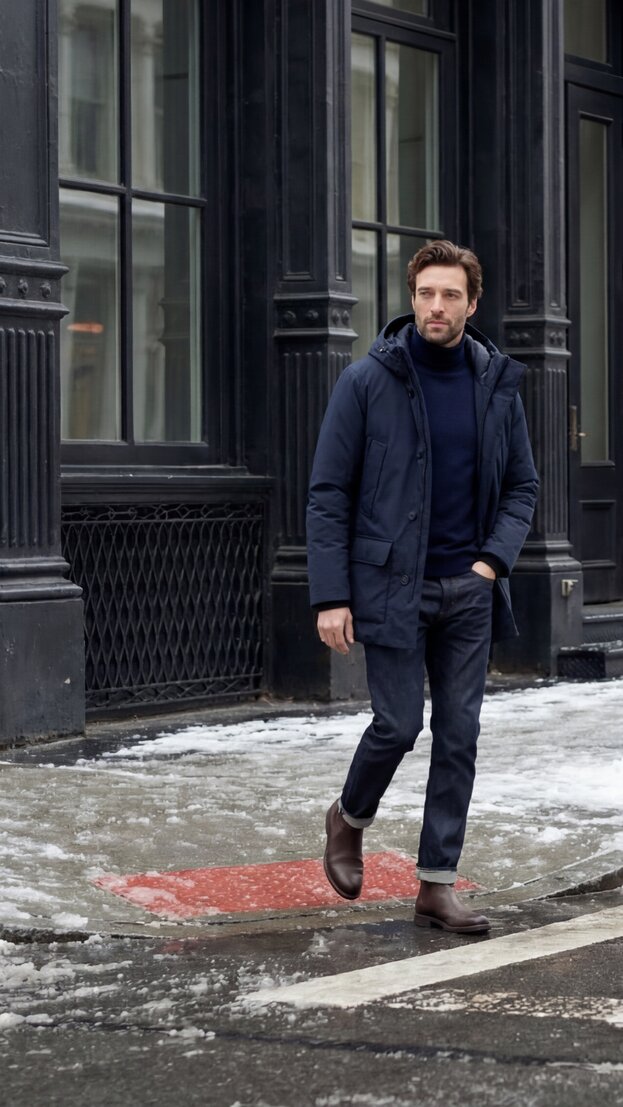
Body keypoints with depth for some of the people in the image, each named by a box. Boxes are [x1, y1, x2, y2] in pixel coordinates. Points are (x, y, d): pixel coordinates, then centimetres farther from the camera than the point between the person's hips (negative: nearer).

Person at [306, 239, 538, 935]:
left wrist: (494, 559, -3)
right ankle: (350, 818, 27)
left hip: (469, 590, 4)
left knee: (459, 734, 2)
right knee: (399, 723, -4)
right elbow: (329, 494, -5)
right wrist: (330, 596, -11)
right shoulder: (367, 382, -5)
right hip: (392, 585, -3)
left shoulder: (497, 383, 5)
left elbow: (522, 486, 14)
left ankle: (437, 884, 10)